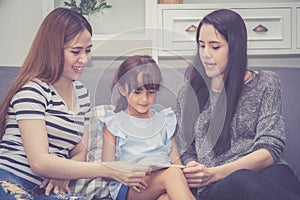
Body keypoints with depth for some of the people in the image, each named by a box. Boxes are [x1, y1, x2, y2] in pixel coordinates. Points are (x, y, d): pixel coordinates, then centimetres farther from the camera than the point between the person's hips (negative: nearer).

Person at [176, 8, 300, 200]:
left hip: (268, 175, -1)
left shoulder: (265, 83, 12)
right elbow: (187, 154, 21)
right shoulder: (188, 94, 20)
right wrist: (194, 173, -6)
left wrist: (213, 174, -13)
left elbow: (270, 150, 1)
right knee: (242, 180, -39)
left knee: (276, 176, -43)